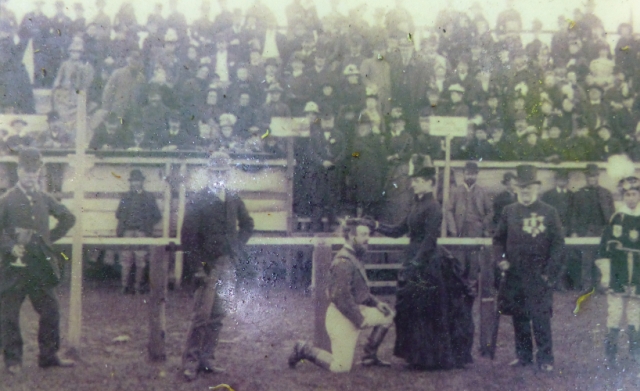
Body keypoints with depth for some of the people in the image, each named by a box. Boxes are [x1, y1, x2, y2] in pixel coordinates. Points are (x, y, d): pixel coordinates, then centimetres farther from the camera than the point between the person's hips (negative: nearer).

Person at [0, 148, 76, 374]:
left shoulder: (45, 199, 9)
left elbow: (68, 218, 18)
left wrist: (52, 236, 10)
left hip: (41, 265, 4)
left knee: (50, 312, 5)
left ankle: (49, 356, 17)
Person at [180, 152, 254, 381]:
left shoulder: (233, 200, 9)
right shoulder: (198, 201, -7)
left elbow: (247, 225, 22)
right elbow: (188, 236, -9)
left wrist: (237, 249, 9)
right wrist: (199, 265, -13)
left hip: (228, 265, 5)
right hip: (209, 265, -5)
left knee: (217, 317, 8)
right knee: (202, 315, -8)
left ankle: (206, 359, 16)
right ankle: (190, 362, -1)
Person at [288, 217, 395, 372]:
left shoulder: (355, 258, 10)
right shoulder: (343, 262, -22)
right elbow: (341, 297, -27)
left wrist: (377, 302, 6)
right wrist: (360, 319, -21)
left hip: (355, 312, 10)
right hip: (342, 318, -10)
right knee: (341, 367, -8)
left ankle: (370, 356, 18)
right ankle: (304, 349, 9)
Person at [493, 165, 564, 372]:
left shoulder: (549, 212, 1)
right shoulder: (509, 211, 9)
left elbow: (558, 243, 0)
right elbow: (498, 239, 15)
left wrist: (549, 271, -8)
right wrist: (500, 259, -2)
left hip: (539, 277, -3)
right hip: (514, 276, 3)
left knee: (541, 317, -4)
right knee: (519, 317, 10)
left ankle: (545, 358, 5)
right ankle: (523, 355, 21)